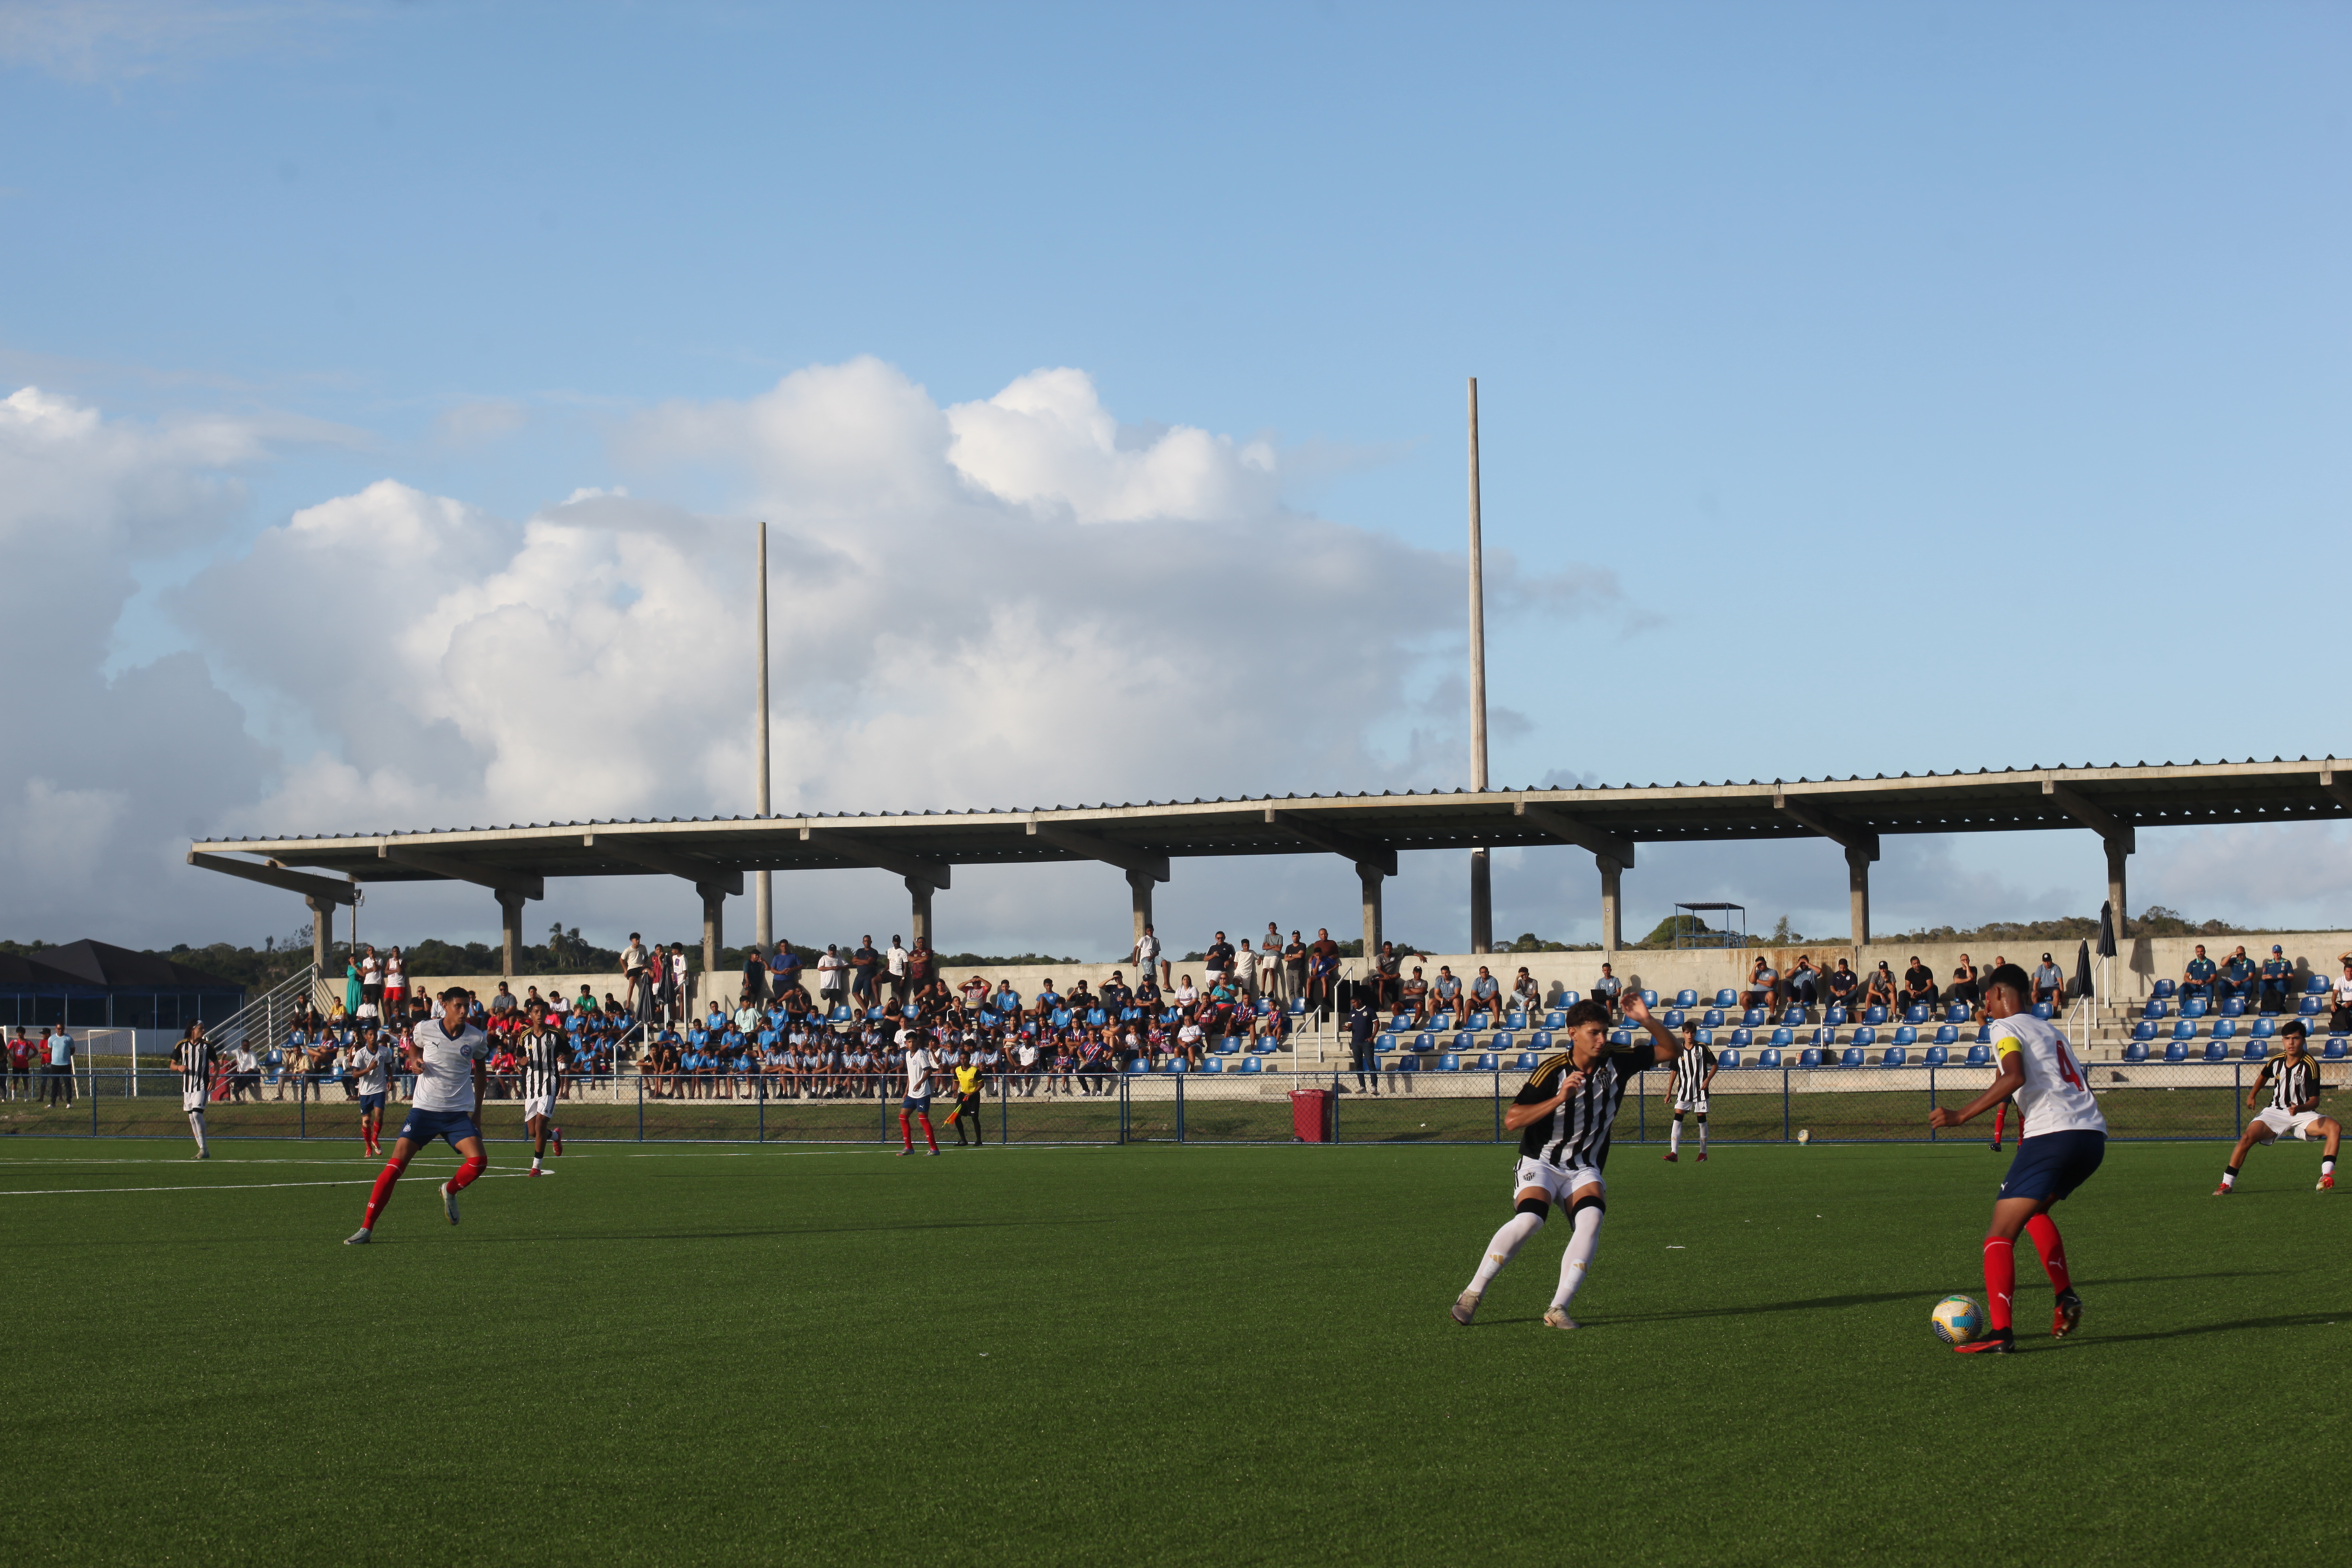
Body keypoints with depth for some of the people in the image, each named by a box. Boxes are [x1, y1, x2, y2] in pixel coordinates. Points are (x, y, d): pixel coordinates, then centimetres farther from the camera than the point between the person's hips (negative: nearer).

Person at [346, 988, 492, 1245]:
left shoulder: (477, 1038, -2)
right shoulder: (425, 1029, -5)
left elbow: (480, 1069, 16)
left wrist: (477, 1113, 16)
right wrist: (415, 1060, -4)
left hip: (459, 1113, 1)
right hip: (424, 1109, -1)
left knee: (478, 1161, -19)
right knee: (395, 1165, -12)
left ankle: (450, 1191, 15)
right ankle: (366, 1228, -6)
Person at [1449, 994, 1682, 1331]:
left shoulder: (1617, 1062, -3)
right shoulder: (1552, 1070, -16)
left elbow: (1672, 1050, 3)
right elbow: (1511, 1121, -20)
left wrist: (1647, 1021, -16)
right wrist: (1559, 1099, -30)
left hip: (1584, 1170, 4)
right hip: (1541, 1163, -4)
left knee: (1592, 1217, -27)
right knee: (1529, 1219, -29)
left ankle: (1558, 1309, -25)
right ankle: (1472, 1295, -15)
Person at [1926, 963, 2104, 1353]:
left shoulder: (2006, 1027, 2)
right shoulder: (2050, 1029, 26)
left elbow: (2014, 1077, -16)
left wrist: (1960, 1116, -16)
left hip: (2053, 1135, -8)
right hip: (2093, 1134, 8)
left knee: (2001, 1234, -7)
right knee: (2035, 1210, 32)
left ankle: (2000, 1332, -21)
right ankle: (2066, 1297, 19)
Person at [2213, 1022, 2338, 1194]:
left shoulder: (2310, 1066, -17)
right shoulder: (2277, 1061, -4)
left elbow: (2314, 1100, -19)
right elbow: (2264, 1075, 22)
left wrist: (2299, 1109, -38)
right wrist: (2252, 1096, 23)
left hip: (2302, 1114, -2)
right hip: (2275, 1112, 2)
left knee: (2335, 1127, -27)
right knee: (2248, 1137, -22)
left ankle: (2326, 1177, -29)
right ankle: (2227, 1184, -14)